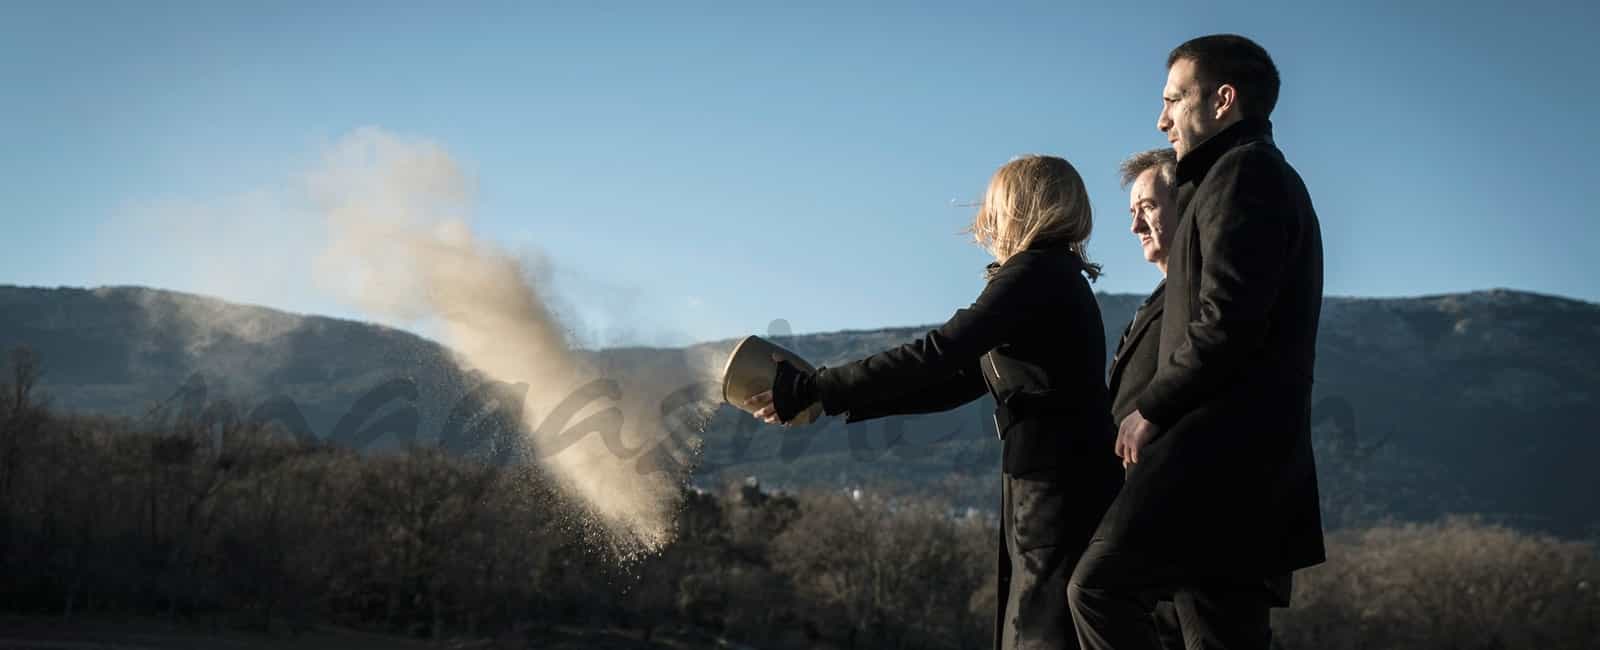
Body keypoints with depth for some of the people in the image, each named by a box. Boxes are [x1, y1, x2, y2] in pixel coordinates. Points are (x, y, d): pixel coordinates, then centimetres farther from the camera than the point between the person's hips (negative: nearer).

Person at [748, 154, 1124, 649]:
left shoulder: (1037, 273, -11)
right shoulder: (1049, 277, 19)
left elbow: (938, 355, -19)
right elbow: (957, 382, 18)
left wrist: (814, 391, -17)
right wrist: (845, 401, 11)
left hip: (1060, 486, -10)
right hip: (1046, 485, 10)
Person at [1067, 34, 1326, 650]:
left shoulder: (1242, 174, -8)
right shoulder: (1271, 178, 25)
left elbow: (1224, 326, -18)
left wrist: (1149, 409, -8)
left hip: (1218, 448, -10)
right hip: (1250, 454, 10)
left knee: (1100, 585, -12)